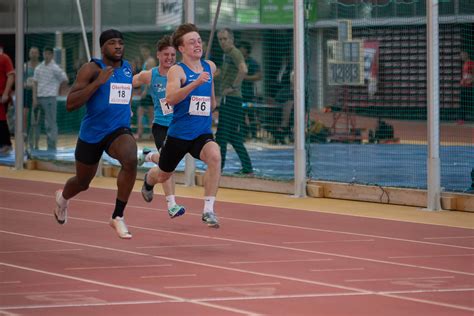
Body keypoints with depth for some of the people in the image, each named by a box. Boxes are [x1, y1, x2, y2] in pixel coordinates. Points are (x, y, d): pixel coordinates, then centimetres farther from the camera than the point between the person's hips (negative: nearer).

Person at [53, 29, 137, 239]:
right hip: (92, 133, -2)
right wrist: (97, 82, -28)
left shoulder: (128, 68, 5)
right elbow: (70, 104, -21)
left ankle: (118, 217, -21)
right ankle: (63, 198, 56)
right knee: (83, 182, 17)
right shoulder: (92, 69, -12)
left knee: (130, 160, -32)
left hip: (119, 131, 2)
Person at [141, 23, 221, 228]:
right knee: (163, 176, 18)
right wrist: (196, 83, -41)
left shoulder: (210, 67, 5)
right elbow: (170, 99, -33)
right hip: (179, 133, -3)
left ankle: (208, 210, -26)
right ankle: (149, 180, 58)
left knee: (214, 156, -31)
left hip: (202, 132, 3)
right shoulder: (177, 71, -13)